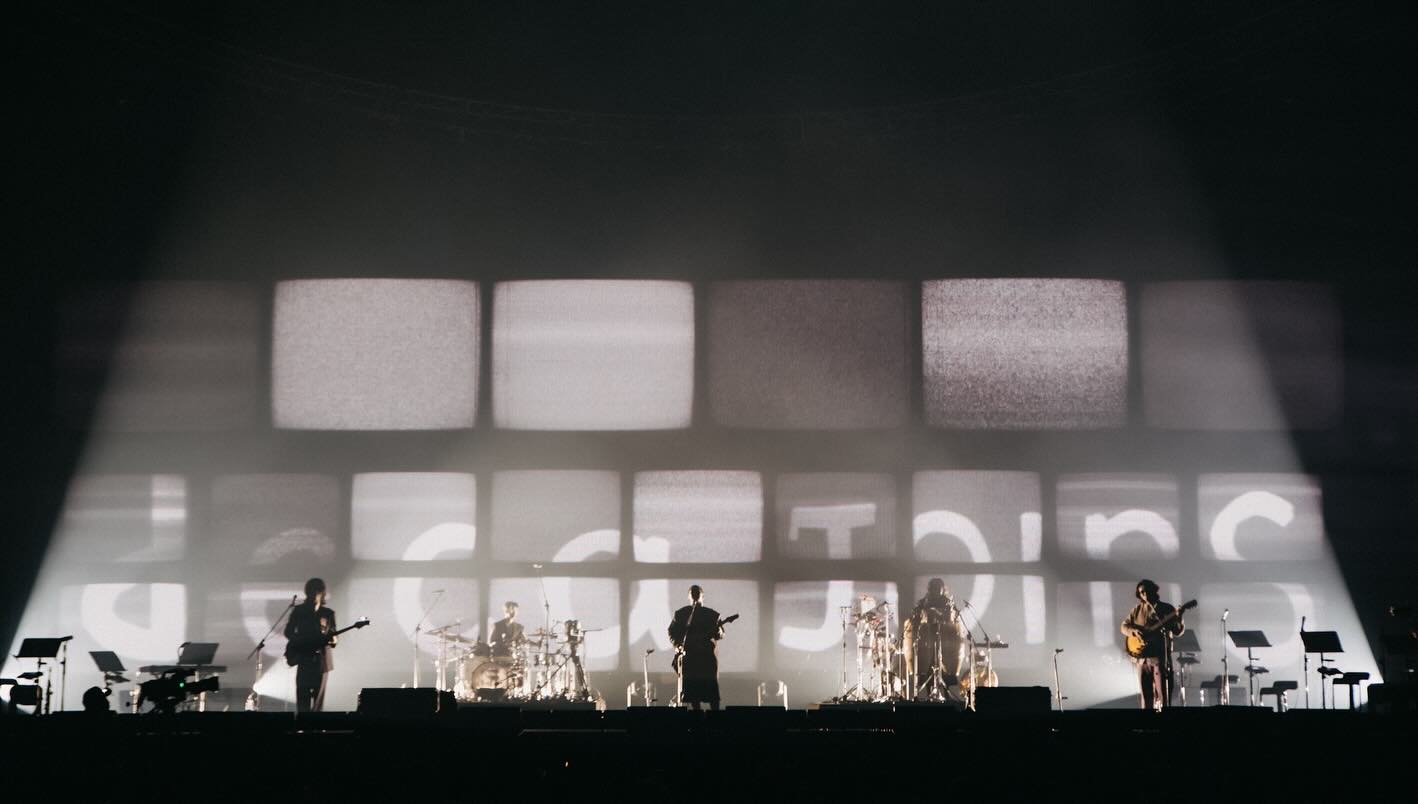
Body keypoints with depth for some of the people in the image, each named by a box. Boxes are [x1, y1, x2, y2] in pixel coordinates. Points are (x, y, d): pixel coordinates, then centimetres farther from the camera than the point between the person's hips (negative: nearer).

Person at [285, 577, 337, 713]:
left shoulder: (328, 613, 8)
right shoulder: (299, 610, 6)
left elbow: (332, 635, 8)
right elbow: (288, 632, 6)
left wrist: (333, 639, -15)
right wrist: (300, 641, -12)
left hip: (321, 658, 1)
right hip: (303, 657, -1)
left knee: (318, 695, 2)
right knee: (302, 695, -9)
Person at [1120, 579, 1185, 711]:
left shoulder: (1167, 609, 1)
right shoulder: (1137, 610, 11)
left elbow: (1178, 631, -3)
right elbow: (1124, 626, 14)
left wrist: (1179, 619, -24)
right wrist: (1134, 631, -6)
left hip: (1161, 657, -3)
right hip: (1142, 657, 3)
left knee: (1163, 694, -8)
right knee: (1146, 694, 7)